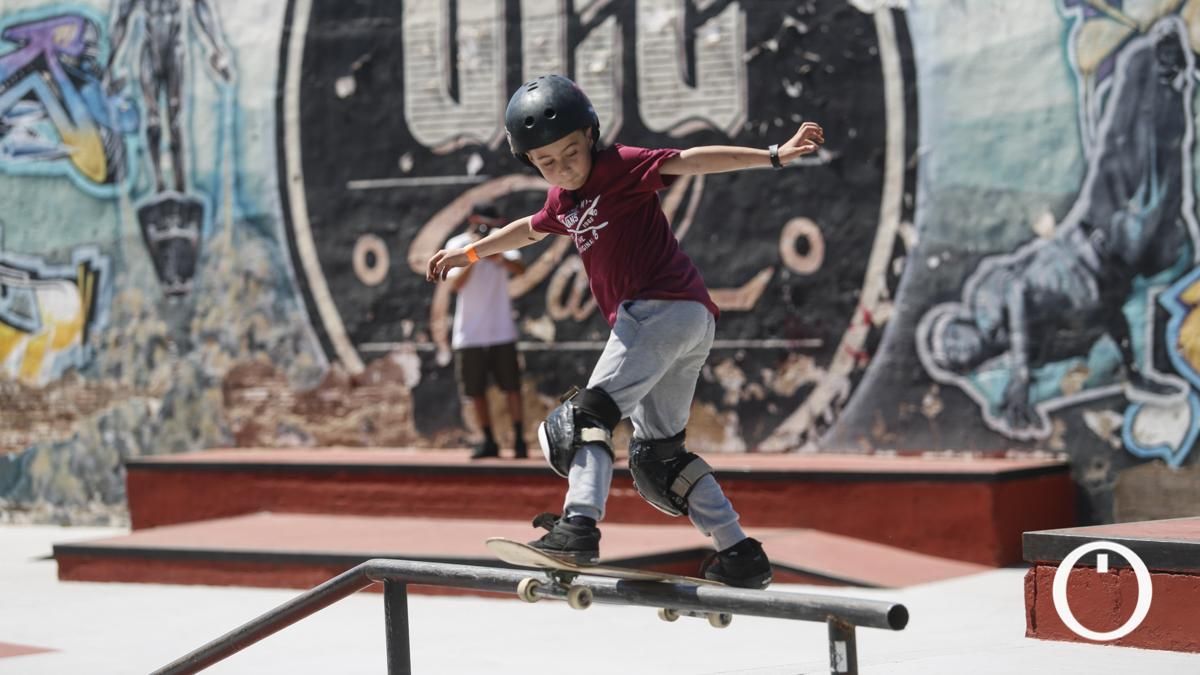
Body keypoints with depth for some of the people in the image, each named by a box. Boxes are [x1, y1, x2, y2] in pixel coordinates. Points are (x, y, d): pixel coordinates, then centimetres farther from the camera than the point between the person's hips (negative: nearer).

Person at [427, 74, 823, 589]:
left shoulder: (619, 167, -5)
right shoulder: (564, 199, 20)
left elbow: (689, 161, -16)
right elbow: (532, 228, 41)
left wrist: (773, 156, -26)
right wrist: (470, 253, 52)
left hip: (663, 307, -10)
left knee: (591, 411, -22)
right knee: (657, 454, 12)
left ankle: (579, 526, -38)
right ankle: (739, 555, 11)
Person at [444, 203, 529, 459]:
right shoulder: (457, 245, 0)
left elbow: (519, 269, -15)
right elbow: (456, 283, -11)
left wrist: (501, 258, -35)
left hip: (501, 330, 0)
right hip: (469, 333, 0)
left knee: (511, 386, -4)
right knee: (476, 390, 4)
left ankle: (519, 439, -1)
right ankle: (488, 441, 13)